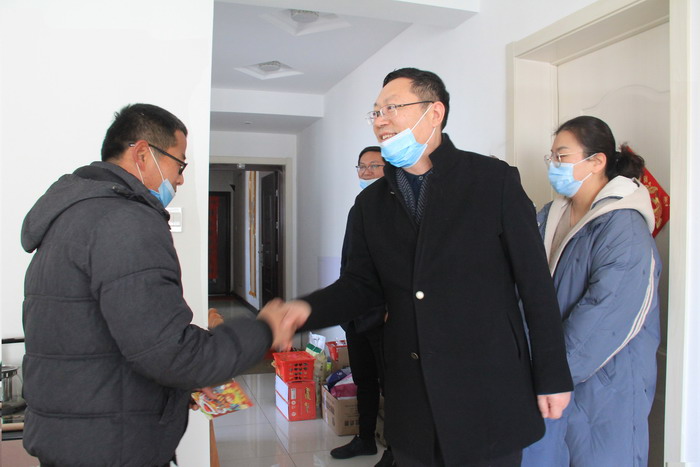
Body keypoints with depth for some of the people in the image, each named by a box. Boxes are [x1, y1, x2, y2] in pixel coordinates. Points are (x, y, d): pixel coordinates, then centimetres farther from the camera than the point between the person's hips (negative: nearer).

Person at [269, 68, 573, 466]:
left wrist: (553, 377, -4)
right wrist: (310, 309, -11)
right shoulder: (372, 202, 7)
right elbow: (361, 283, 8)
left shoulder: (494, 180, -6)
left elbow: (536, 282, -5)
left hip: (488, 393, -3)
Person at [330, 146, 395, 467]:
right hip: (355, 315, 8)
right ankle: (365, 439, 34)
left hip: (384, 315, -8)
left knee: (390, 383, 4)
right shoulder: (356, 211, 14)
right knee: (363, 381, 18)